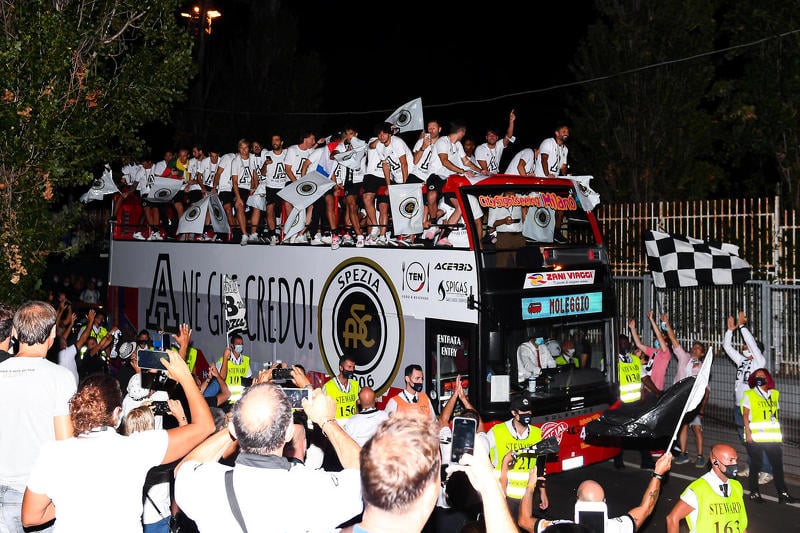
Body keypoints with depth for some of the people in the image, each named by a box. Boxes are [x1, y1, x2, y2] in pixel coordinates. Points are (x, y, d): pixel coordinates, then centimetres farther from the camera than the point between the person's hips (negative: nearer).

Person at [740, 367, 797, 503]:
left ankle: (783, 494, 7)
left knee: (778, 464, 2)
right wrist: (748, 432, -11)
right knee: (756, 465, 3)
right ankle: (754, 493, 15)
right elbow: (745, 415, -2)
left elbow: (776, 414, 17)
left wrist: (779, 433, 12)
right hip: (755, 436, -4)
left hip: (773, 437, 4)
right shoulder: (749, 395, 2)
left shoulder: (775, 394, 13)